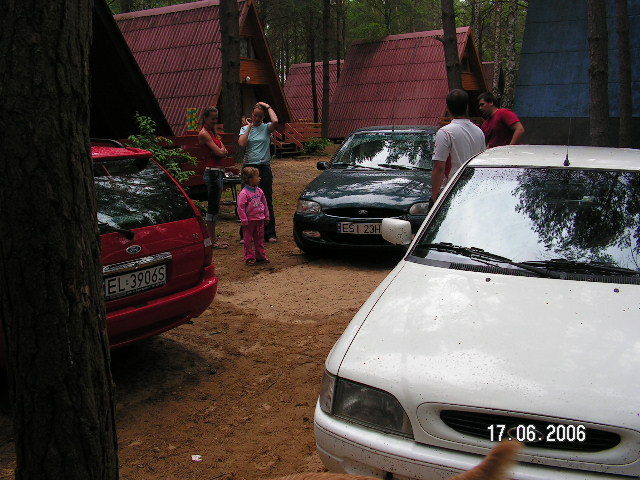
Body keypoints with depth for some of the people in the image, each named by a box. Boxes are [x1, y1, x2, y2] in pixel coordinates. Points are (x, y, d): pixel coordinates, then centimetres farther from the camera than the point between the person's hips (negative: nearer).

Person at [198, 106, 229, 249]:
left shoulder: (213, 132, 16)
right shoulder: (204, 133, -12)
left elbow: (224, 151, 11)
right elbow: (219, 153, -17)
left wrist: (221, 150, -8)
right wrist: (221, 150, 2)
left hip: (218, 171, 10)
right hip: (212, 172, -10)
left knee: (214, 206, 13)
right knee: (213, 206, -5)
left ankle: (213, 237, 20)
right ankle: (212, 240, 2)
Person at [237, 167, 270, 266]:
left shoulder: (259, 191, 6)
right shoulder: (244, 193, -15)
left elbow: (264, 204, 14)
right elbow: (240, 207, -15)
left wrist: (266, 217, 14)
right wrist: (244, 221, -17)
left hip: (260, 220, 6)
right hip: (250, 221, -6)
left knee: (260, 239, 14)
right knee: (248, 240, 4)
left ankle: (261, 257, 24)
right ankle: (249, 258, 12)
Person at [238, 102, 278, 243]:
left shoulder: (266, 128, 4)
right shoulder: (245, 128, 9)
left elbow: (275, 121, -19)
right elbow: (242, 143, -10)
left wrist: (268, 107, -6)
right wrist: (249, 127, -4)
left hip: (264, 167, -1)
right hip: (249, 167, 1)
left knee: (267, 201, 2)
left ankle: (270, 233, 8)